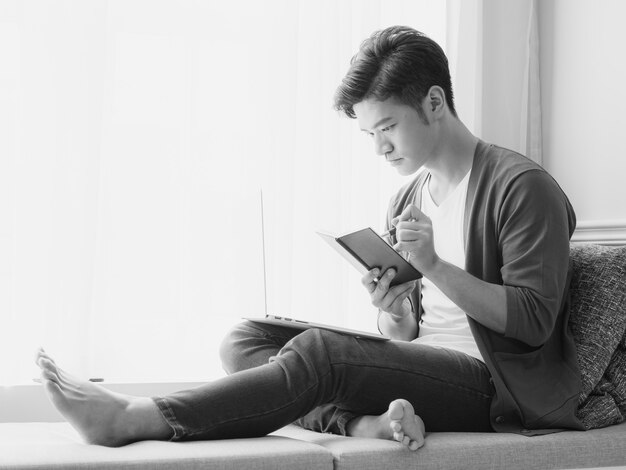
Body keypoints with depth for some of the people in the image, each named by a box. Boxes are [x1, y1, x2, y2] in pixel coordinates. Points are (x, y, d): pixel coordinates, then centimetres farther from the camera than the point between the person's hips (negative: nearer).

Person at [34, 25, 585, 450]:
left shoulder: (522, 186, -6)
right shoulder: (406, 203, 17)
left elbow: (533, 320, -12)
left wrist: (434, 266, -20)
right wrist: (393, 311, -8)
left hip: (488, 383, -8)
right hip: (422, 370, 8)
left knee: (319, 351, -31)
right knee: (244, 340, -8)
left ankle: (132, 419, -29)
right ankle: (368, 422, -33)